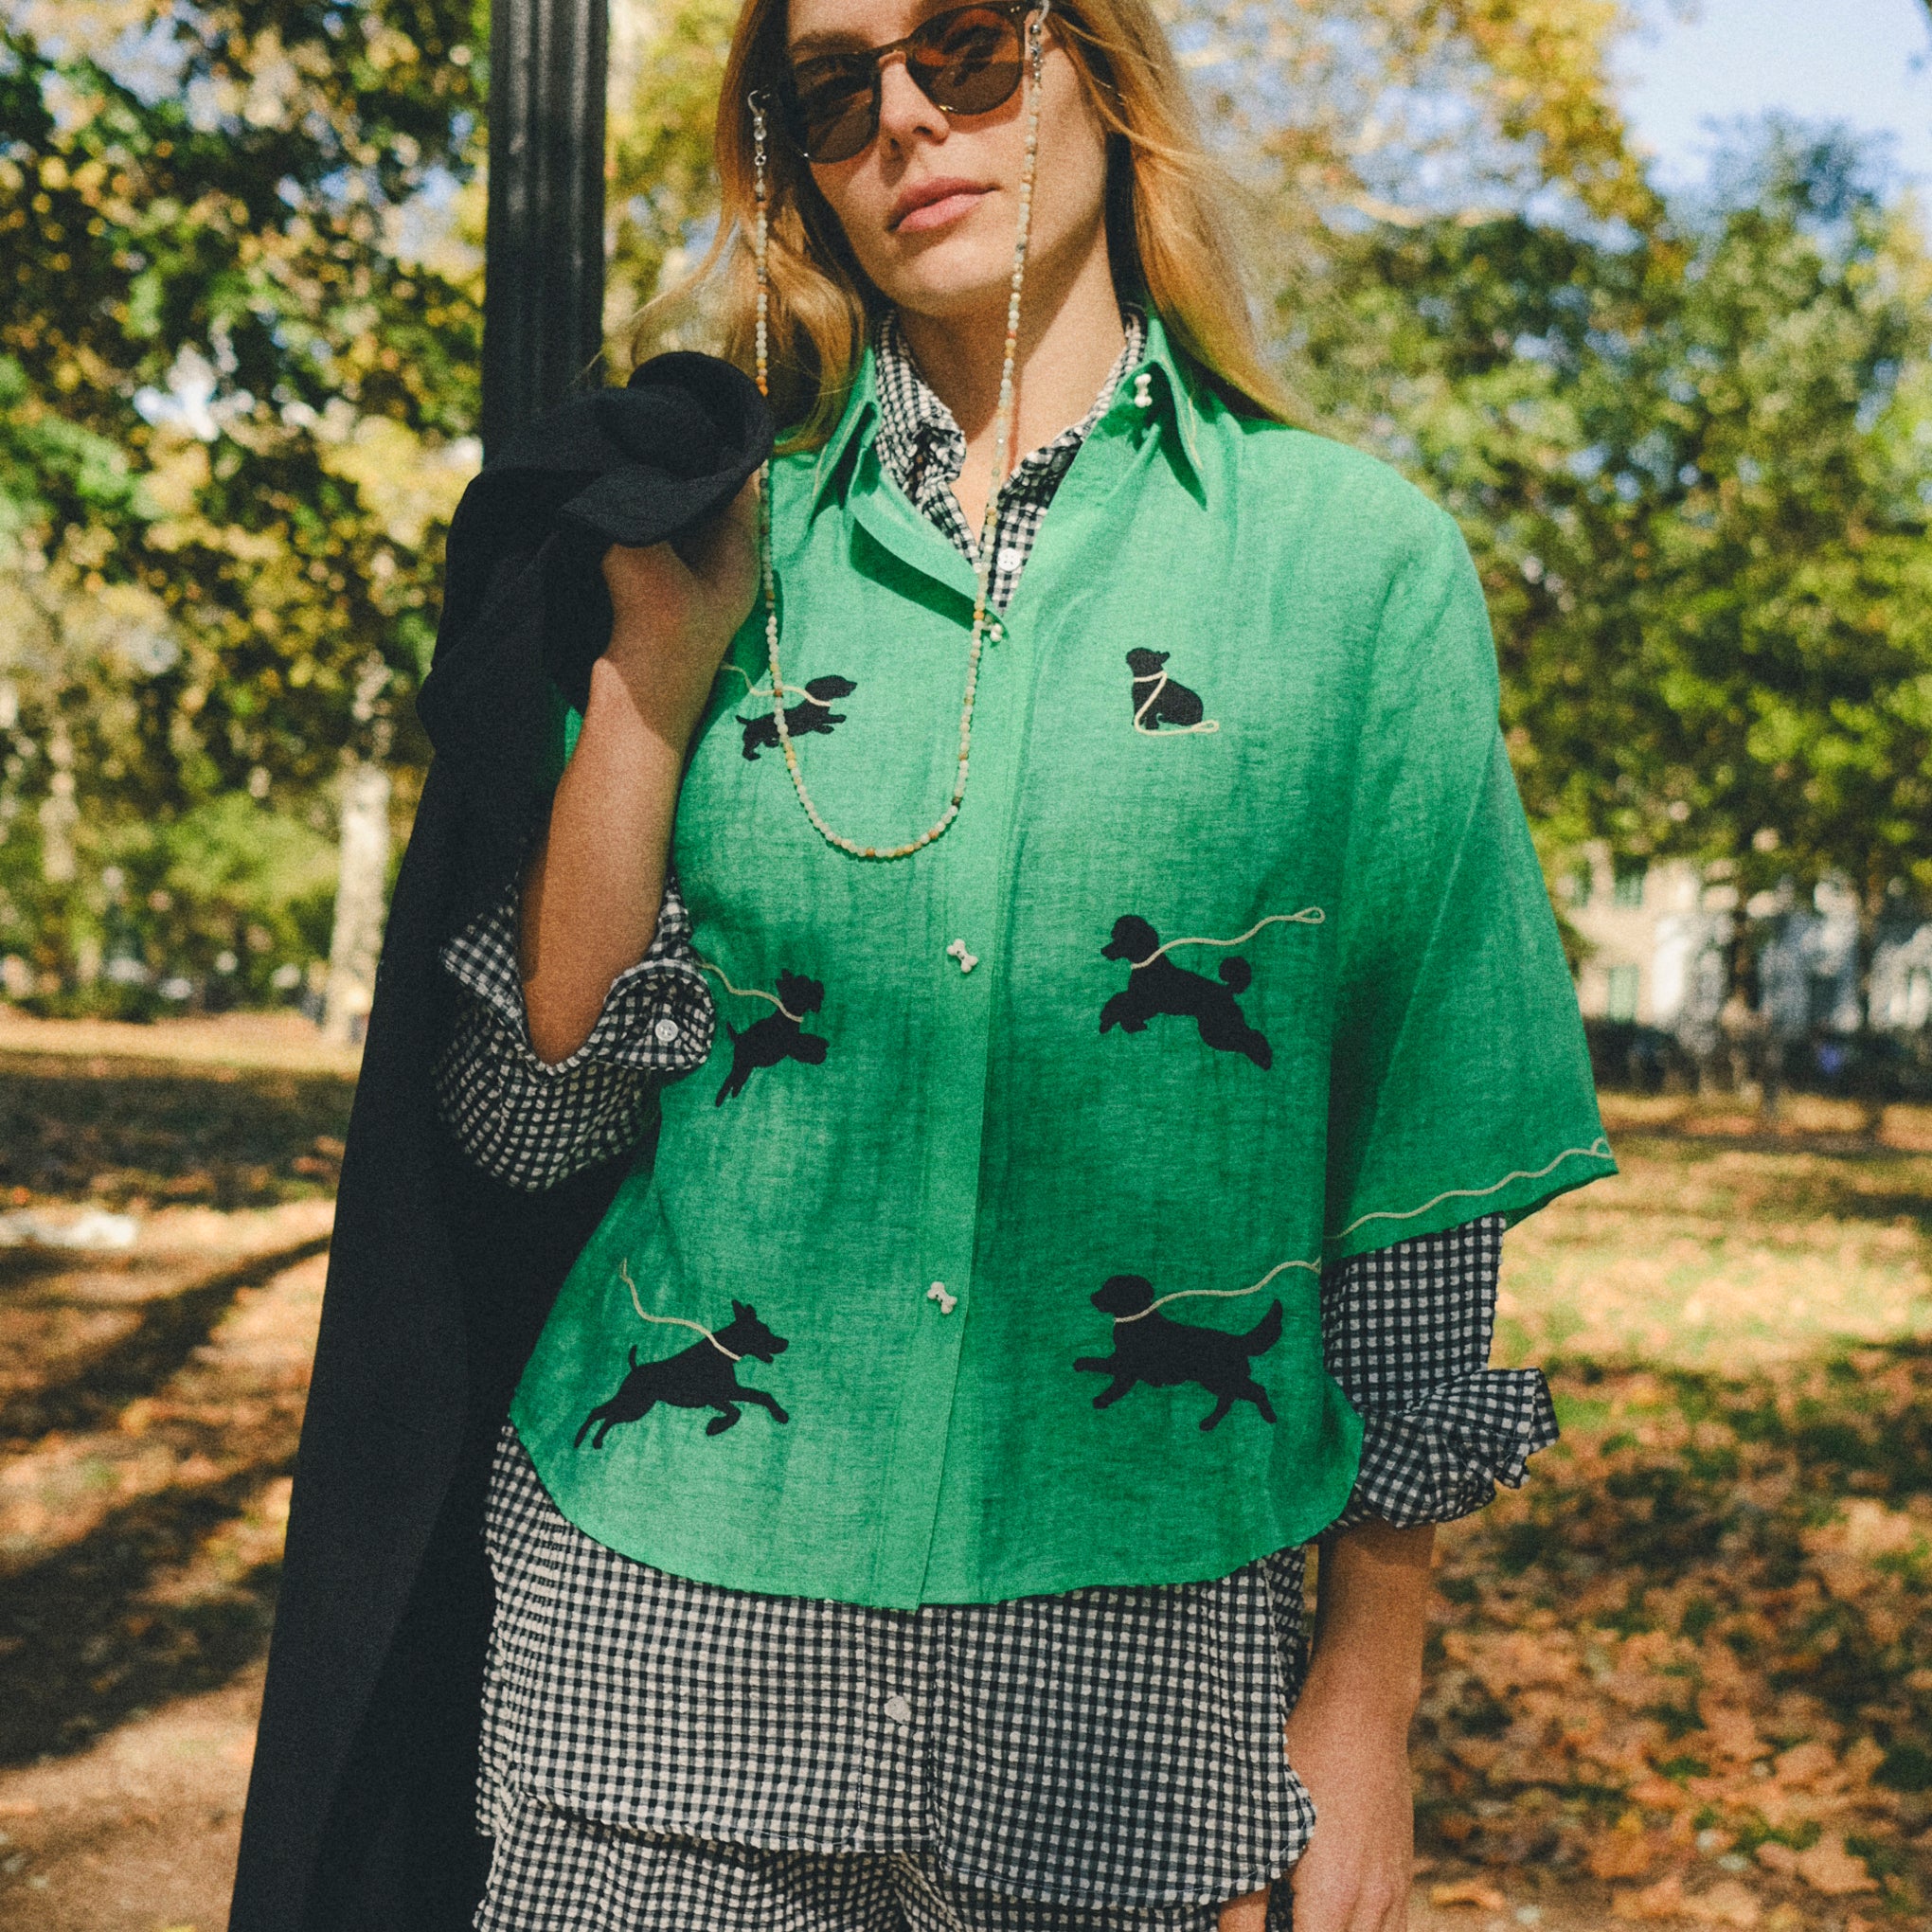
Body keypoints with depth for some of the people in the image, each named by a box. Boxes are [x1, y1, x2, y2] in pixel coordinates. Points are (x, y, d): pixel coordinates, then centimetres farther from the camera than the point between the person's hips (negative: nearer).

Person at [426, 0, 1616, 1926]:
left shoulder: (1352, 555, -1)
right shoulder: (733, 549, 5)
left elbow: (1421, 1166, -1)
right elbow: (529, 1111, 1)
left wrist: (1366, 1695, -3)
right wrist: (655, 662, -7)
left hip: (1132, 1629, -1)